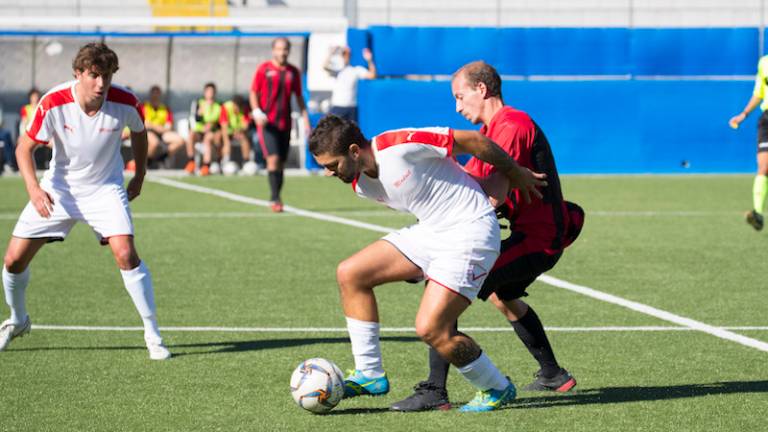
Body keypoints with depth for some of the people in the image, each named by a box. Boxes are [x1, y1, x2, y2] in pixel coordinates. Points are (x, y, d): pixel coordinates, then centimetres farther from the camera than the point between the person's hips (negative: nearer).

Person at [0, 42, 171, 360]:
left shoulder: (125, 102, -20)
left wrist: (139, 177, 10)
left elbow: (139, 131, 5)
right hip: (58, 188, 1)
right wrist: (33, 187, -27)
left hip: (105, 188, -1)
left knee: (125, 254, -23)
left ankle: (153, 336, -10)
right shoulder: (53, 104, -23)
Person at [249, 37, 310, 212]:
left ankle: (275, 200, 15)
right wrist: (256, 112, -14)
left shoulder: (293, 72, 9)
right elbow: (253, 93, 2)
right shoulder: (264, 69, -1)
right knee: (273, 159, -17)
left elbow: (299, 97, 16)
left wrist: (306, 120, 10)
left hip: (285, 123, 4)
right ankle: (275, 198, -16)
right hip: (267, 123, -4)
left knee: (281, 163, 6)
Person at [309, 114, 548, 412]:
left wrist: (516, 174, -1)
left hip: (470, 233, -9)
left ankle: (496, 389, 6)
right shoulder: (361, 185, 3)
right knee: (350, 275, 3)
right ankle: (370, 375, 11)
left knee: (430, 329, -17)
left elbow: (473, 141, -15)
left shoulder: (401, 146, -24)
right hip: (431, 230, 9)